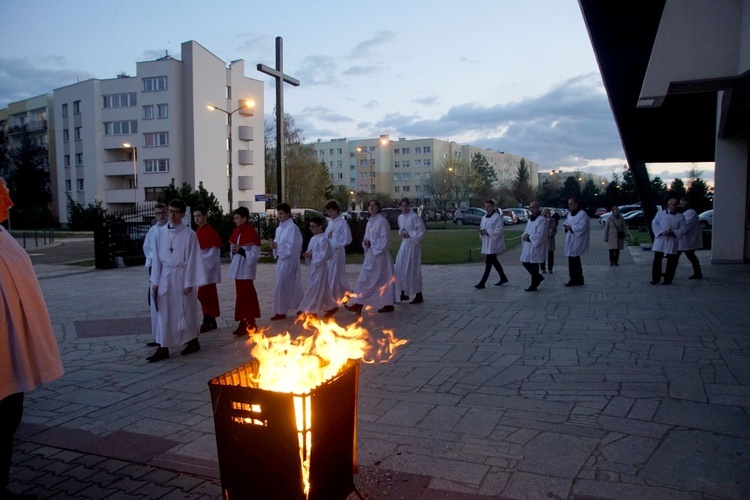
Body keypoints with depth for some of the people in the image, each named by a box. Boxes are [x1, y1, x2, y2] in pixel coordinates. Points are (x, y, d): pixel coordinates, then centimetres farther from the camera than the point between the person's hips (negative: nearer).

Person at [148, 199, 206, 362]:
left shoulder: (189, 234, -8)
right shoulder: (161, 232, 4)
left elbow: (192, 259, -8)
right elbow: (157, 257, 6)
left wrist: (189, 283, -10)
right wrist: (155, 280, 4)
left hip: (182, 275, -4)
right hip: (165, 276, 4)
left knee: (186, 311, 8)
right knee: (165, 313, 4)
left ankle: (193, 342, 25)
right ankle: (163, 348, 8)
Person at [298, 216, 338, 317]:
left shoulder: (323, 239, -16)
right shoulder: (313, 238, 12)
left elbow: (324, 255, -21)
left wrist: (312, 255, -19)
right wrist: (307, 255, -2)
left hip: (319, 267, -9)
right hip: (312, 267, 9)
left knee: (315, 289, -4)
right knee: (323, 290, 14)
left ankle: (311, 310, 2)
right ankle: (331, 307, 25)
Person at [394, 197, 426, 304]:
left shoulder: (414, 217, -13)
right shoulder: (400, 217, 10)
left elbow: (422, 230, -14)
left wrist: (409, 234, -16)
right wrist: (401, 233, 2)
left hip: (412, 245, -7)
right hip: (403, 244, 8)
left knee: (413, 270, -4)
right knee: (400, 269, 8)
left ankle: (419, 296, 6)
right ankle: (404, 293, 21)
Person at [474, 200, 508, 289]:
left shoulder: (497, 217, -11)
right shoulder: (484, 217, 12)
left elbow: (498, 231, -18)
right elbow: (482, 228, 17)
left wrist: (487, 232, -21)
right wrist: (481, 232, -5)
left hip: (493, 243, -8)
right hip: (486, 243, 8)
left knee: (488, 262, -8)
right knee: (494, 261, 17)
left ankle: (482, 283, -8)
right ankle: (503, 278, 33)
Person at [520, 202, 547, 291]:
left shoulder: (542, 220, -12)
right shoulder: (530, 219, 13)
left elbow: (540, 235, -19)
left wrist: (529, 238, -16)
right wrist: (525, 236, -4)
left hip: (536, 246, -8)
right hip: (527, 246, 8)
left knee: (533, 266, -2)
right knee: (525, 263, 10)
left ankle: (533, 286, 9)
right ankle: (538, 277, 30)